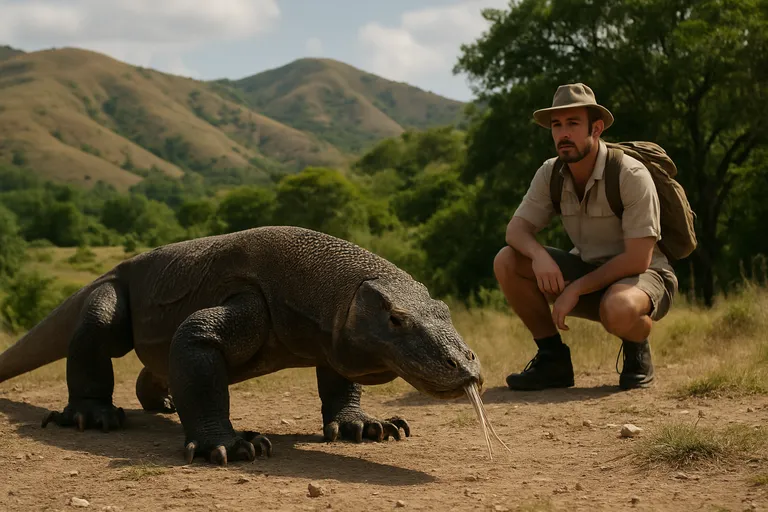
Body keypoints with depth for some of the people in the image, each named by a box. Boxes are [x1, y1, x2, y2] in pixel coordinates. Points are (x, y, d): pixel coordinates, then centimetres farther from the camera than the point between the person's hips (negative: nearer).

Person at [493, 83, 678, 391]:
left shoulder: (631, 175, -22)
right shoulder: (550, 174, -4)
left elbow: (637, 260, -24)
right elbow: (516, 229, -7)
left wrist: (576, 289, -24)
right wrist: (539, 255, -30)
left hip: (644, 277, -6)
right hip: (589, 271, 6)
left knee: (617, 309, -42)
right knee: (506, 262, -13)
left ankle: (637, 352, -4)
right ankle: (553, 359, -4)